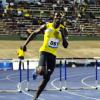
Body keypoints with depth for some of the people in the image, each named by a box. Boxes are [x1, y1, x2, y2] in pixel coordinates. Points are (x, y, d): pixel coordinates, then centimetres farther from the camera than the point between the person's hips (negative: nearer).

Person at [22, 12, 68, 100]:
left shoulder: (63, 30, 2)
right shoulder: (46, 26, -3)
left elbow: (65, 46, 2)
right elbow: (34, 33, 11)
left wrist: (63, 35, -14)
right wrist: (25, 44, 8)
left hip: (53, 55, 3)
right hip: (44, 51, -3)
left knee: (46, 78, 4)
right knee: (41, 71, -30)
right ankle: (37, 70, 8)